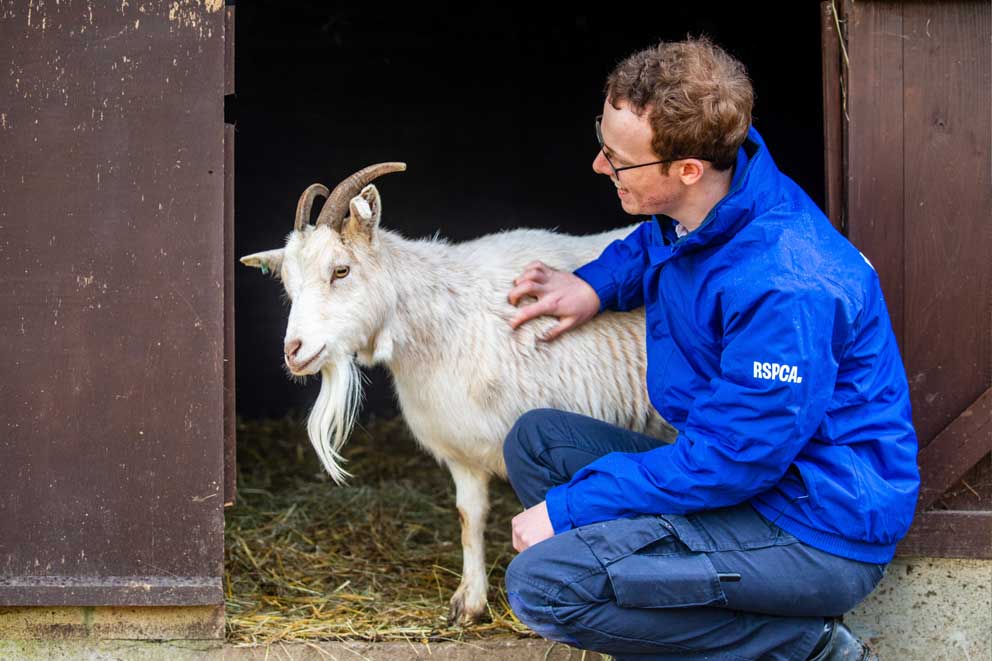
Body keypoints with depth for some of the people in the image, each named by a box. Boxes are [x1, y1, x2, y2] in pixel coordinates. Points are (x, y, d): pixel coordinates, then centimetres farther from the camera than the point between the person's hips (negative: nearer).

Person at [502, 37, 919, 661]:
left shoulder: (784, 290, -30)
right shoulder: (702, 201, -1)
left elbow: (730, 459, -24)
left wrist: (568, 508, -16)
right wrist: (596, 284, 6)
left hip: (820, 533, -10)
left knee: (543, 582, -23)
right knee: (536, 438, 9)